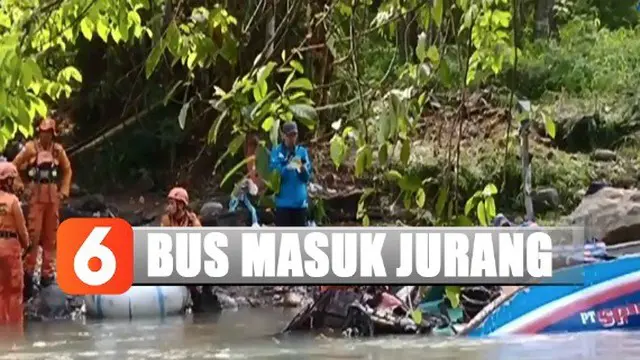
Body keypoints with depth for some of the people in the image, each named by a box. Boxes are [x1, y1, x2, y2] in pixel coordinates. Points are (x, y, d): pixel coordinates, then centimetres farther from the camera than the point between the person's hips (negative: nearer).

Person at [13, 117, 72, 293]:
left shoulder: (58, 150, 4)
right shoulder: (31, 147, -4)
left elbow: (67, 170, 16)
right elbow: (15, 166, 1)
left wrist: (64, 190, 8)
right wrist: (19, 185, -7)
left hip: (53, 195, 3)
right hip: (36, 194, -3)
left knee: (50, 234, 7)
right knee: (34, 232, -8)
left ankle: (47, 272, 15)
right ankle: (28, 270, 0)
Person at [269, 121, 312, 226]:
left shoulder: (302, 151, 6)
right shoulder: (276, 151, 0)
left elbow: (307, 177, 2)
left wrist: (303, 169, -20)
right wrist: (287, 167, -27)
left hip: (300, 200, 3)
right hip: (283, 201, -3)